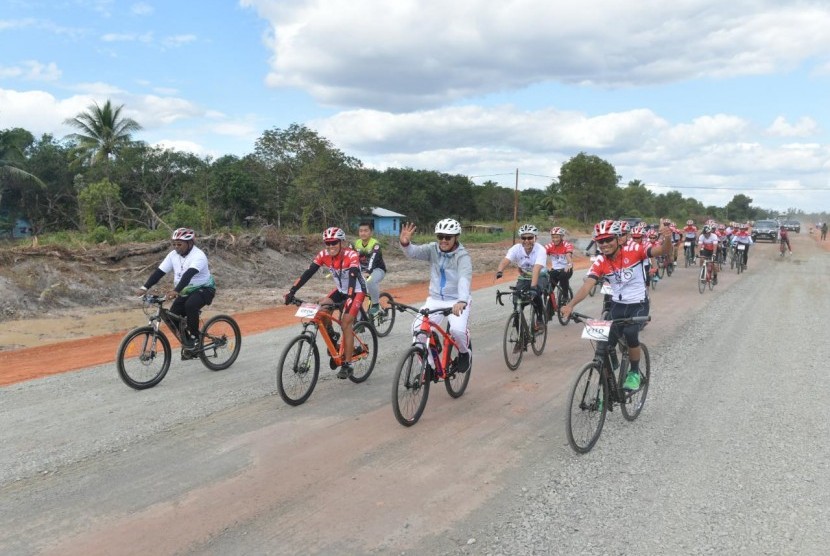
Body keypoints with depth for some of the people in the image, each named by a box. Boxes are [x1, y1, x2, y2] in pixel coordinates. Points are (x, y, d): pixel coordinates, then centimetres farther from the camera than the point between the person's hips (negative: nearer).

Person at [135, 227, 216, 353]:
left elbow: (188, 274, -40)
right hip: (186, 292, 7)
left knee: (190, 305, -35)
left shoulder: (198, 256, -24)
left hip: (204, 289, -7)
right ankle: (187, 342, 11)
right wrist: (144, 288, -21)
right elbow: (159, 272, -9)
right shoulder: (173, 255, -4)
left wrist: (176, 291, -53)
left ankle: (195, 336, -14)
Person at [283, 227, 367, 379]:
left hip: (356, 290, -5)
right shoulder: (323, 255, -15)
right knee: (321, 308, -20)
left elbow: (353, 278, -40)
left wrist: (349, 299, -54)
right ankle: (332, 336, 6)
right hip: (340, 290, 5)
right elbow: (307, 273, -20)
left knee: (345, 324, -17)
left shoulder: (351, 255, -28)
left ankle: (347, 365, -9)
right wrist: (292, 292, -29)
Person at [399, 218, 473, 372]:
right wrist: (405, 243, -42)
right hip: (435, 299, 4)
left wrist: (462, 300, -50)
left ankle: (464, 353, 7)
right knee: (418, 328, -17)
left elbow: (465, 278, -32)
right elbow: (414, 252, -18)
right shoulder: (433, 249, -2)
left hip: (457, 301, -4)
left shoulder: (462, 256, -15)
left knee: (457, 329, -29)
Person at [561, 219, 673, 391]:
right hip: (617, 305, 3)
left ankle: (634, 372, -4)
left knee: (630, 333, -29)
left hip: (638, 304, -3)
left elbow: (664, 250, -21)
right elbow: (587, 285, -20)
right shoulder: (600, 262, -9)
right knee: (605, 345, -7)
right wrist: (570, 305, -38)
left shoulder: (633, 250, -15)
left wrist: (667, 238, -45)